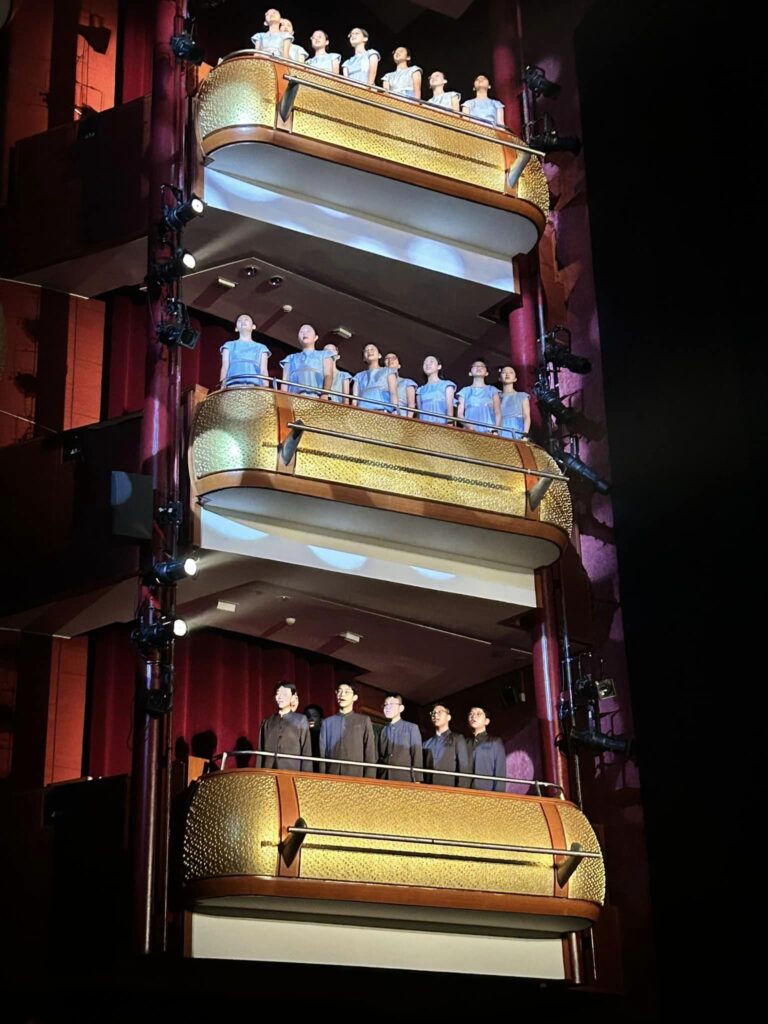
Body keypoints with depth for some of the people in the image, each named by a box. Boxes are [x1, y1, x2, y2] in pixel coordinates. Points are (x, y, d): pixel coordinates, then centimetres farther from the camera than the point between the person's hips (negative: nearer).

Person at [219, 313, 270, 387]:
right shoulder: (229, 345, 26)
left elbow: (264, 371, 14)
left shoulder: (261, 348, 26)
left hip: (255, 387, 0)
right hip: (233, 385, 0)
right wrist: (223, 386, -4)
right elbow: (225, 367, 14)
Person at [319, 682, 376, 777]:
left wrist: (369, 780, -4)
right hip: (331, 776, 1)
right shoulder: (327, 722, 14)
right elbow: (322, 753, 11)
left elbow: (370, 753, 5)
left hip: (356, 777, -1)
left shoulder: (363, 720, 9)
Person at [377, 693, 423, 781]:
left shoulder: (412, 728, 7)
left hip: (405, 780, -3)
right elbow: (380, 757, 14)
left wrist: (417, 781, -7)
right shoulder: (383, 731, 17)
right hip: (383, 780, 3)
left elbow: (417, 756, 1)